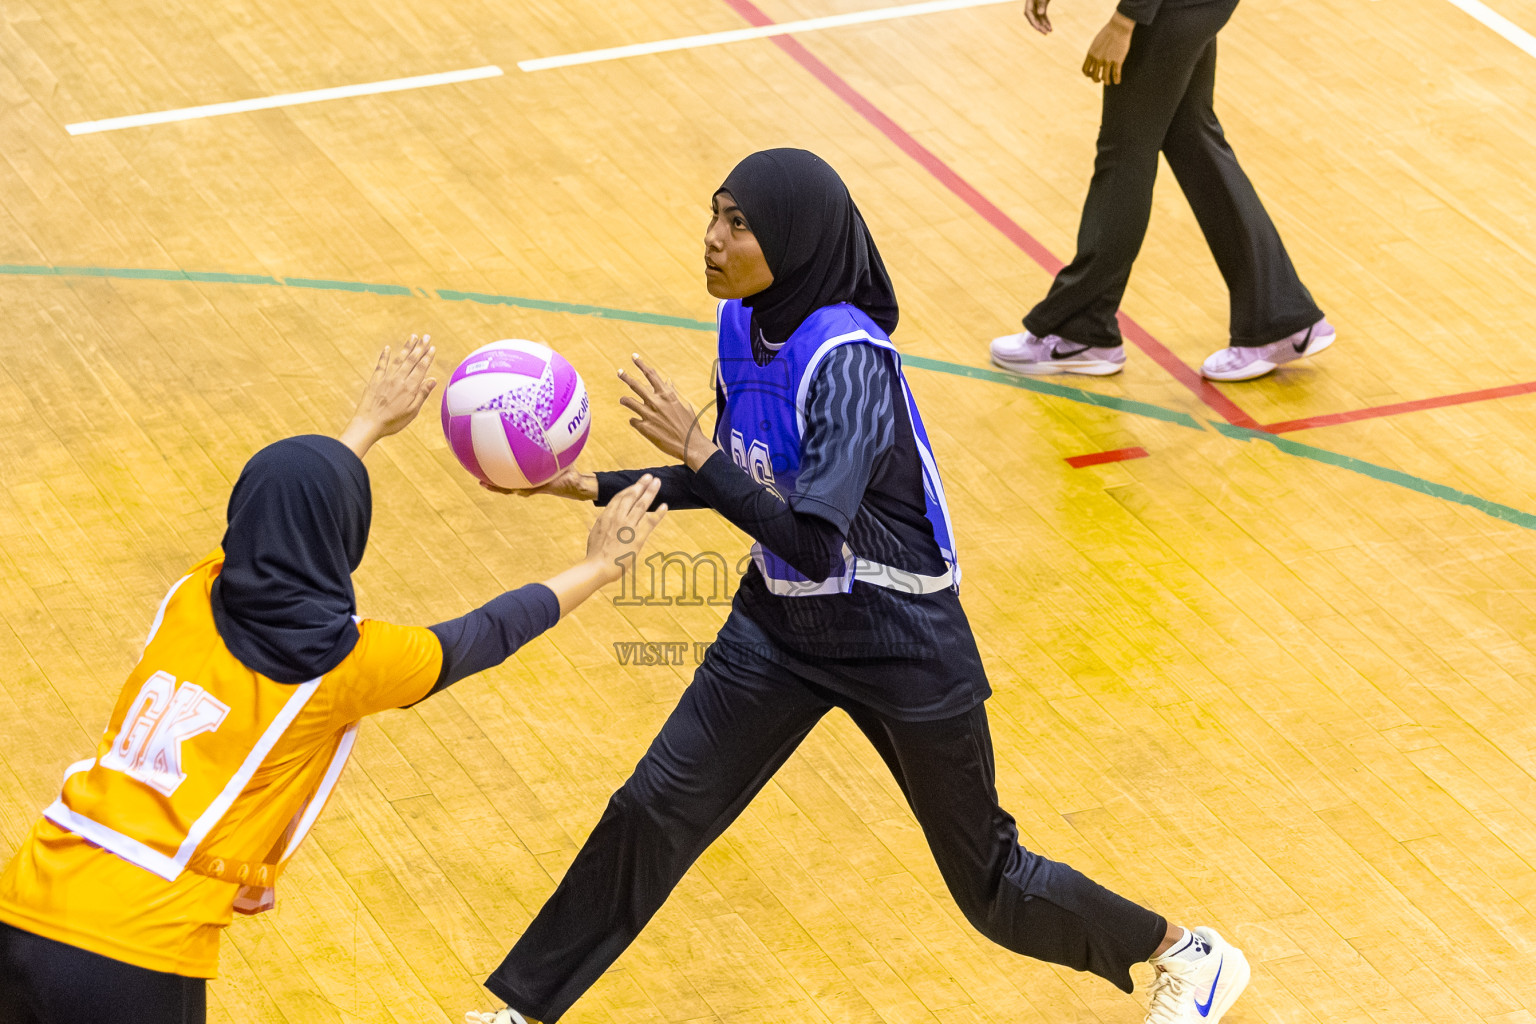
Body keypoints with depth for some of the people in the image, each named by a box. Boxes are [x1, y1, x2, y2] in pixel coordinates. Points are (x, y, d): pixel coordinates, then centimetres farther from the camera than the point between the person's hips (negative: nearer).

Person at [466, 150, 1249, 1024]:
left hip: (898, 645, -7)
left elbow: (814, 542, -37)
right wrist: (601, 488, 2)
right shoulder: (743, 326, -6)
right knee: (654, 811, 2)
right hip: (781, 626, 7)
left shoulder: (847, 361, -30)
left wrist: (695, 450, -33)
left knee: (987, 883, 9)